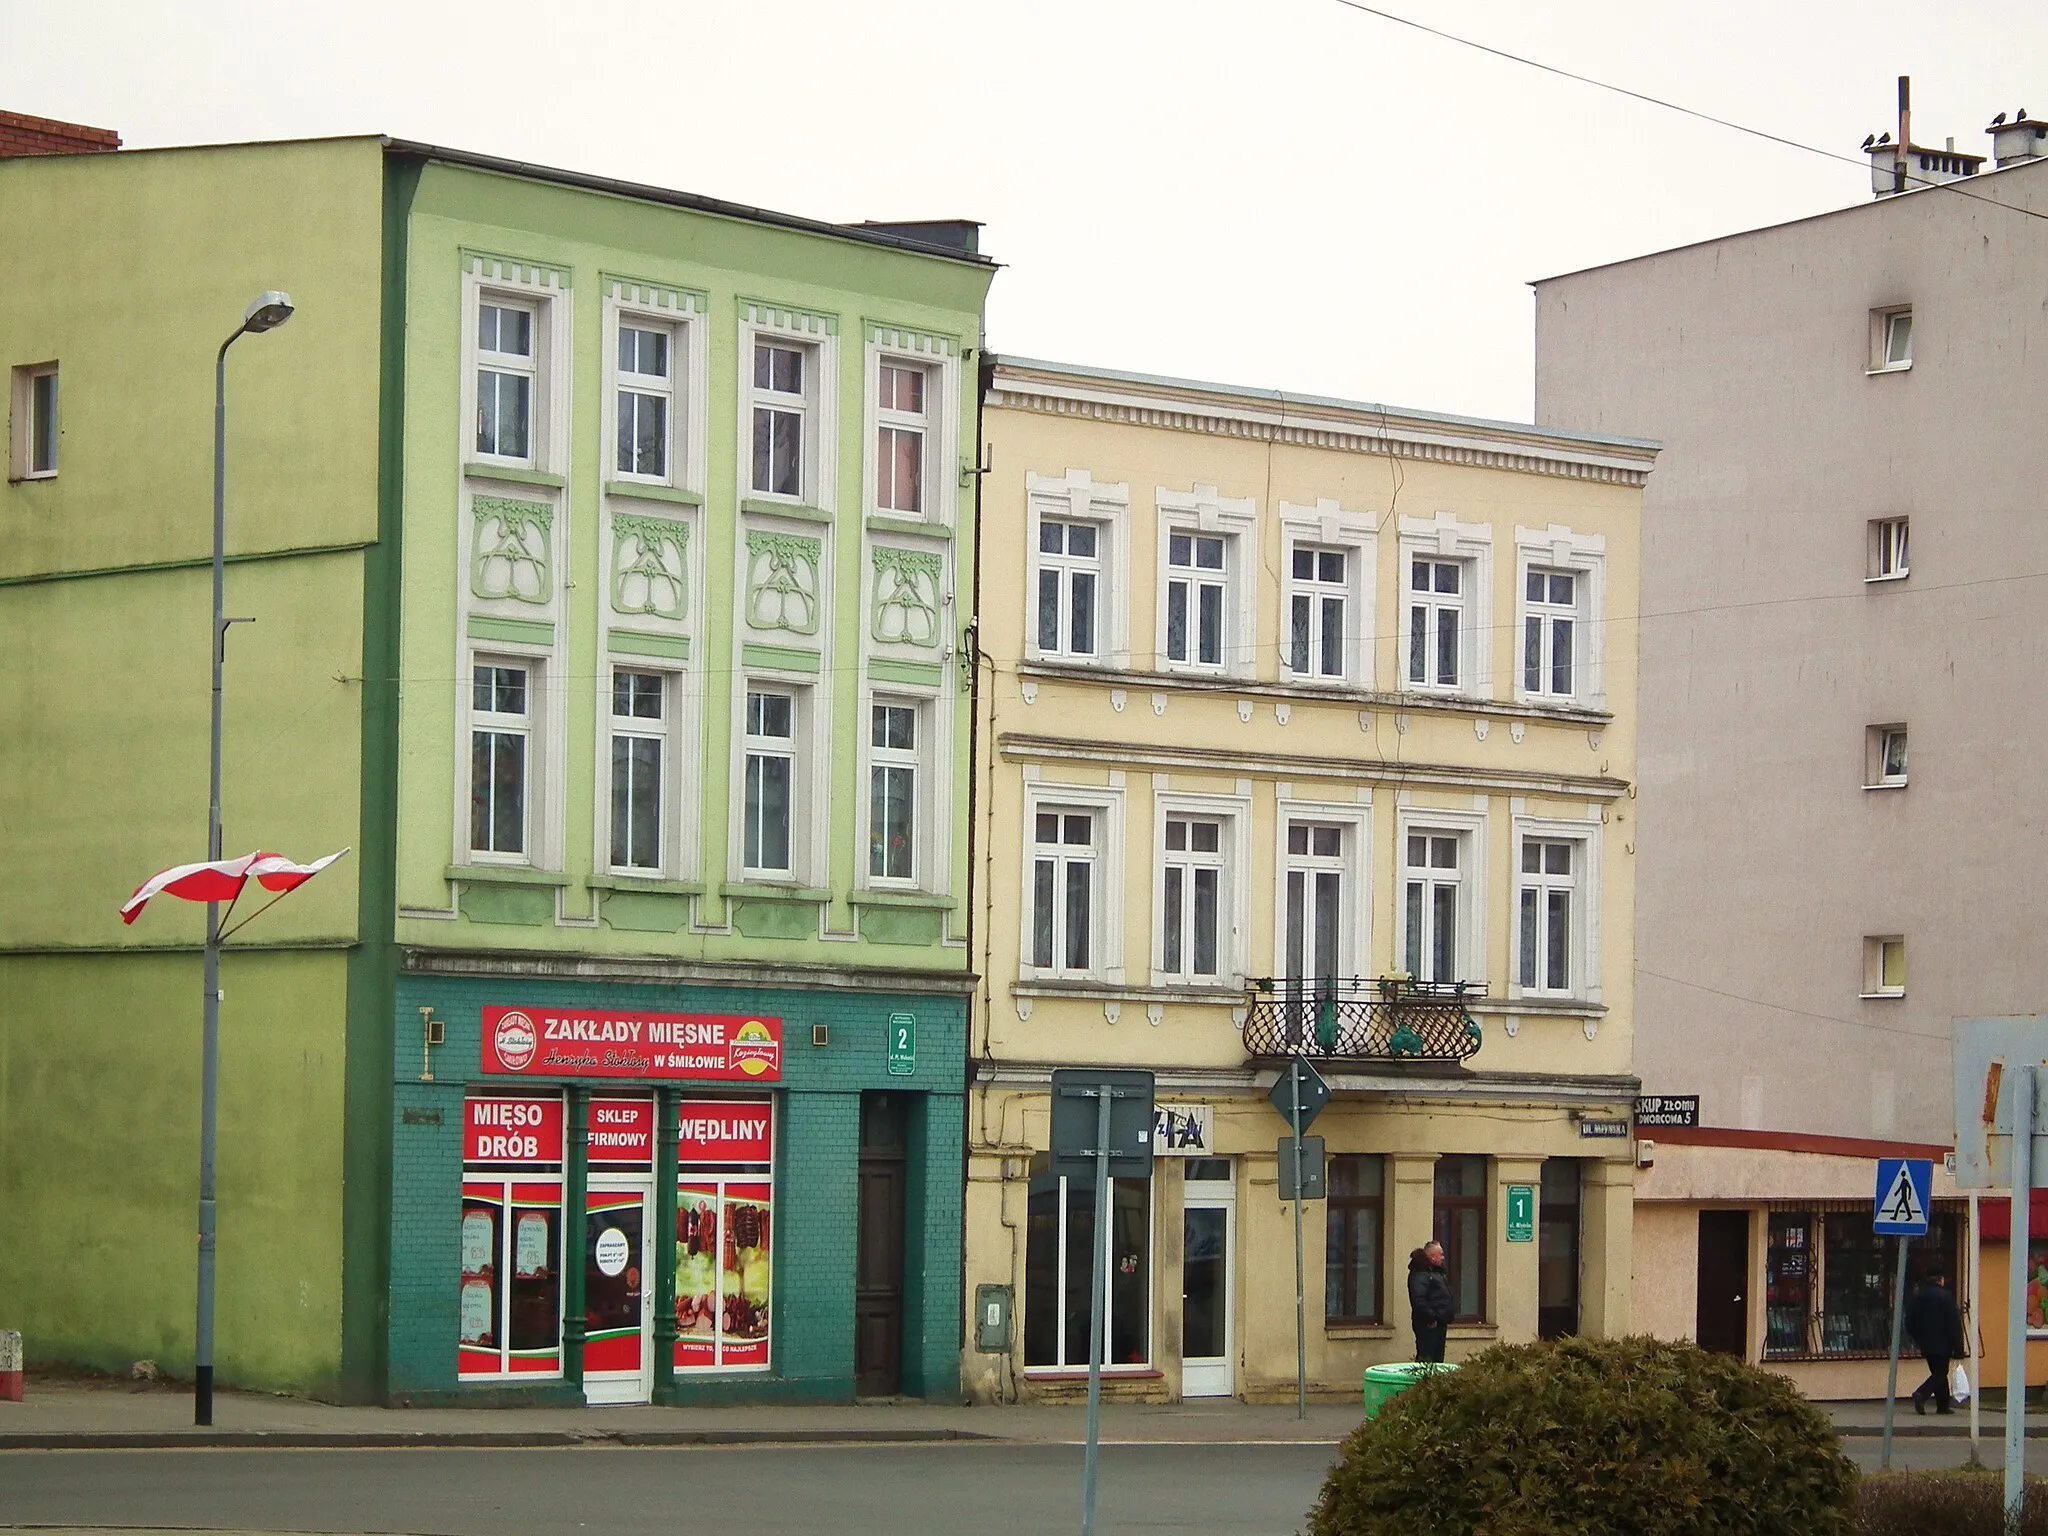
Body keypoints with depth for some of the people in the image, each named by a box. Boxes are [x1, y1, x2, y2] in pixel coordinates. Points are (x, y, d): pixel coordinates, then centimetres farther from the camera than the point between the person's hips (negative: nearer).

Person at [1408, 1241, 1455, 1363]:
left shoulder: (1437, 1272, 19)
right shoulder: (1419, 1274, -15)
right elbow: (1418, 1299, -24)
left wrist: (1448, 1318, 20)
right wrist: (1430, 1319, -23)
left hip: (1440, 1324, 11)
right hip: (1428, 1326, -11)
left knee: (1438, 1357, 12)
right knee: (1426, 1357, -12)